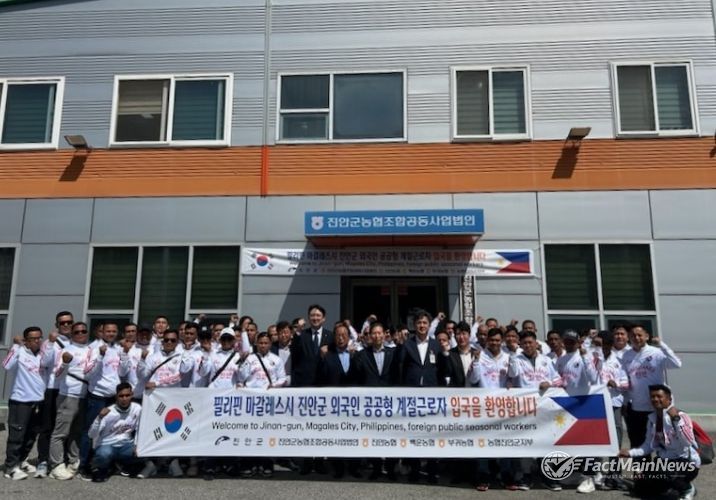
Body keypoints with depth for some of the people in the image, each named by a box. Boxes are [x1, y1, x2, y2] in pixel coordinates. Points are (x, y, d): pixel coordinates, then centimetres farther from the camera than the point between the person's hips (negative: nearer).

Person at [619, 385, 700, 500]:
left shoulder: (681, 416, -17)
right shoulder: (652, 418, 2)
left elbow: (688, 443, -33)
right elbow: (648, 446, 9)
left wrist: (676, 419, -37)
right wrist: (630, 453, -3)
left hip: (687, 463, -7)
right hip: (664, 462, 7)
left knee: (663, 473, -37)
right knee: (640, 489, 2)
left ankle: (687, 489, -3)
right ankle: (674, 483, 23)